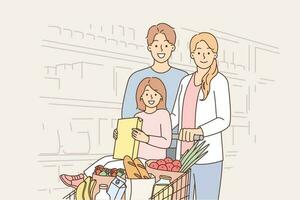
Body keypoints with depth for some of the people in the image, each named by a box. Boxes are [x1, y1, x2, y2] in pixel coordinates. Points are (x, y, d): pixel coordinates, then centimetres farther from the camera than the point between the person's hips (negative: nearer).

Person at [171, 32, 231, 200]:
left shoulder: (219, 81, -8)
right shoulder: (186, 81, 13)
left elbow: (224, 120, -15)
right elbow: (175, 117, 16)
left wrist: (199, 131, -32)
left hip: (208, 158, -7)